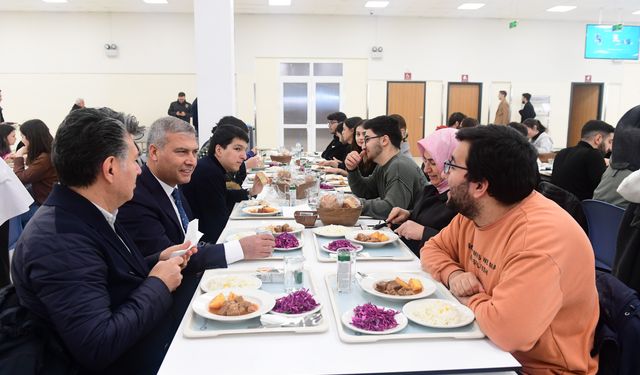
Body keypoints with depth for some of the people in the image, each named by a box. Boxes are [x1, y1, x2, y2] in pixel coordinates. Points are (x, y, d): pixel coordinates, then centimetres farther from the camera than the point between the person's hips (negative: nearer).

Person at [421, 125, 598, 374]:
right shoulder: (472, 211, -4)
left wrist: (469, 298, -17)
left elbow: (506, 330, -37)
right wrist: (453, 274, -12)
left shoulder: (542, 236, -31)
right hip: (485, 342, 7)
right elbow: (434, 249, 9)